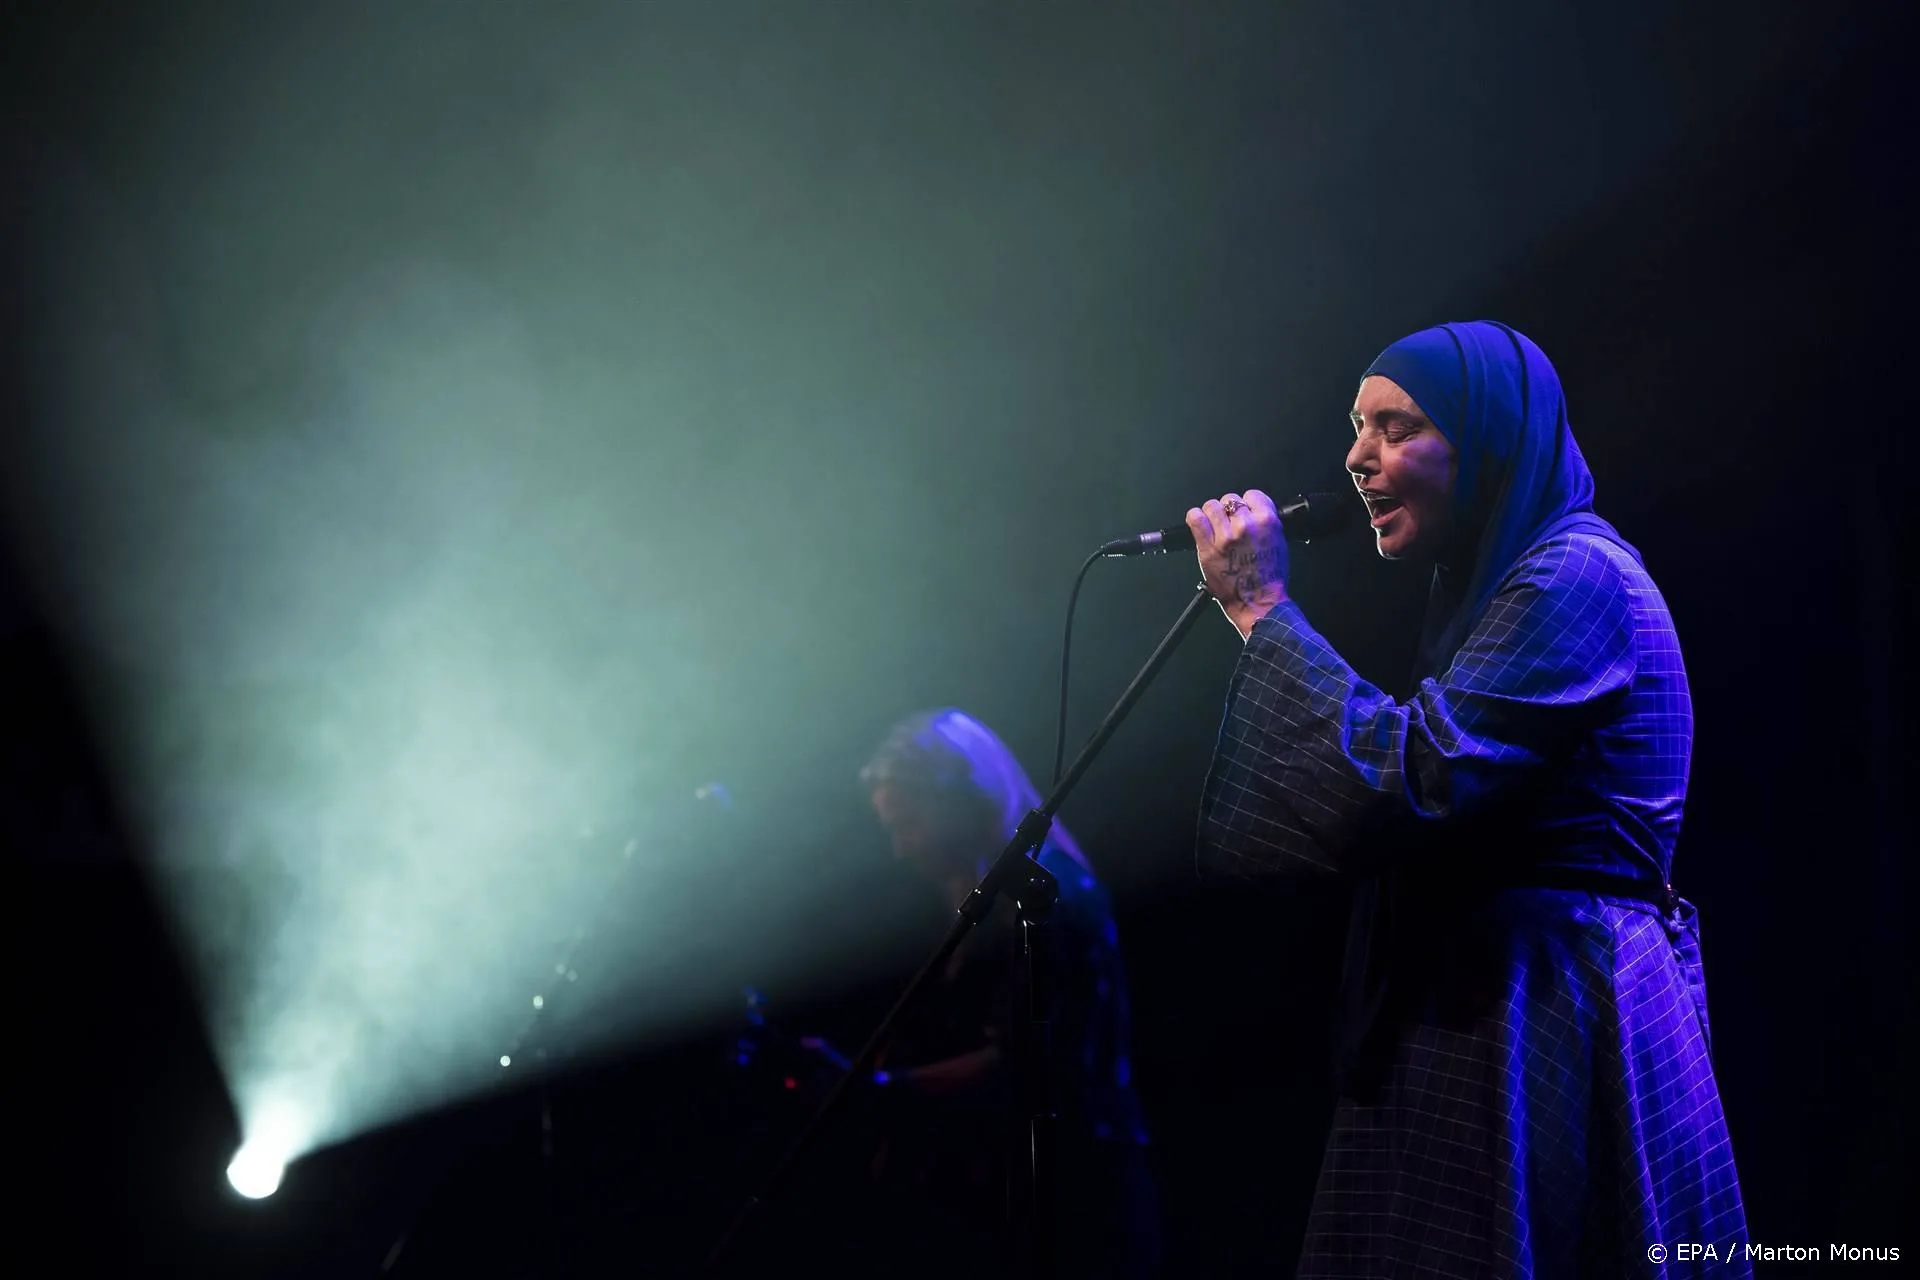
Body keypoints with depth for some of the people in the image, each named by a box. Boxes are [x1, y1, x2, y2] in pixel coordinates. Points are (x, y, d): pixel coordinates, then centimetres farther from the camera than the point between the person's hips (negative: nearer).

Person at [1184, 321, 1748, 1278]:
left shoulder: (1576, 575, -12)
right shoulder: (1499, 583, 19)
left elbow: (1410, 777, -22)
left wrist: (1261, 608, -15)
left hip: (1550, 1010, -10)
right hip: (1486, 1007, 10)